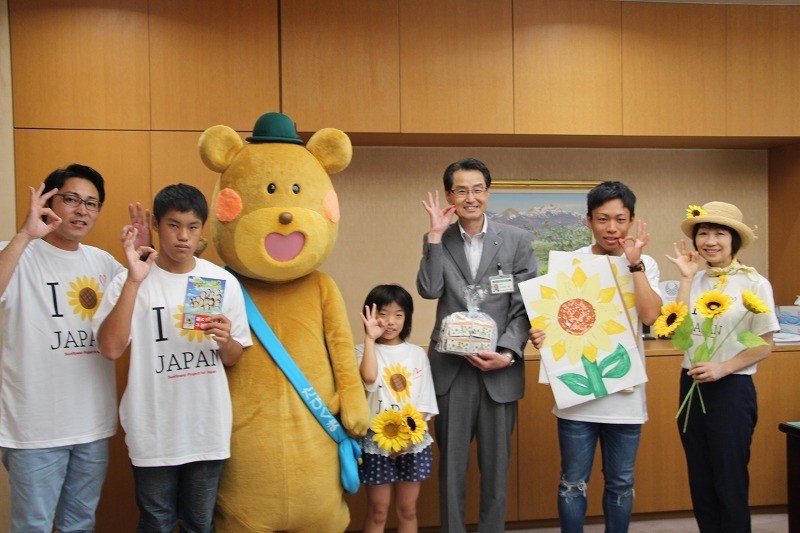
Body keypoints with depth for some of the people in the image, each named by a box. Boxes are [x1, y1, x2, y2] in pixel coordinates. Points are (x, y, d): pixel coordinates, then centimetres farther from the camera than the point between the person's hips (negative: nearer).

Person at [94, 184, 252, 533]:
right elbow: (110, 348, -19)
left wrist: (225, 340, -15)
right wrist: (134, 280, -23)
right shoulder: (131, 281, -6)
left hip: (208, 428, 2)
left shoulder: (224, 282, 1)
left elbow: (233, 359, 8)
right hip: (153, 430, -2)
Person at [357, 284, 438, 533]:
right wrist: (370, 338, -20)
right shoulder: (364, 350, -2)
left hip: (414, 442, 3)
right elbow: (369, 377, -25)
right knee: (378, 511, 6)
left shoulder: (417, 353, 6)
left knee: (408, 509, 12)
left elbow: (425, 400, 3)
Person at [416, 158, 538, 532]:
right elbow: (429, 290, -11)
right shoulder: (438, 241, 4)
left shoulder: (516, 240, 1)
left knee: (496, 465, 11)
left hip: (499, 369, 0)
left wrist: (507, 353, -14)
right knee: (451, 464, 11)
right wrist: (436, 234, -12)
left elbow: (525, 307, -2)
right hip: (451, 367, 1)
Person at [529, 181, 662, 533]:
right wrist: (540, 334, -18)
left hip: (625, 390, 1)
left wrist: (634, 262, -14)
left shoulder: (645, 265, 3)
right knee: (573, 482, 8)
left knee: (620, 483, 13)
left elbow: (650, 315, -13)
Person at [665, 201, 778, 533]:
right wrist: (686, 278, -7)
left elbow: (764, 347, -7)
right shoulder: (695, 281, 5)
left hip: (731, 389, -5)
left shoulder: (754, 284, -7)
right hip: (692, 385, 5)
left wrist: (722, 368, -20)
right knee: (700, 482, 14)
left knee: (730, 483, 4)